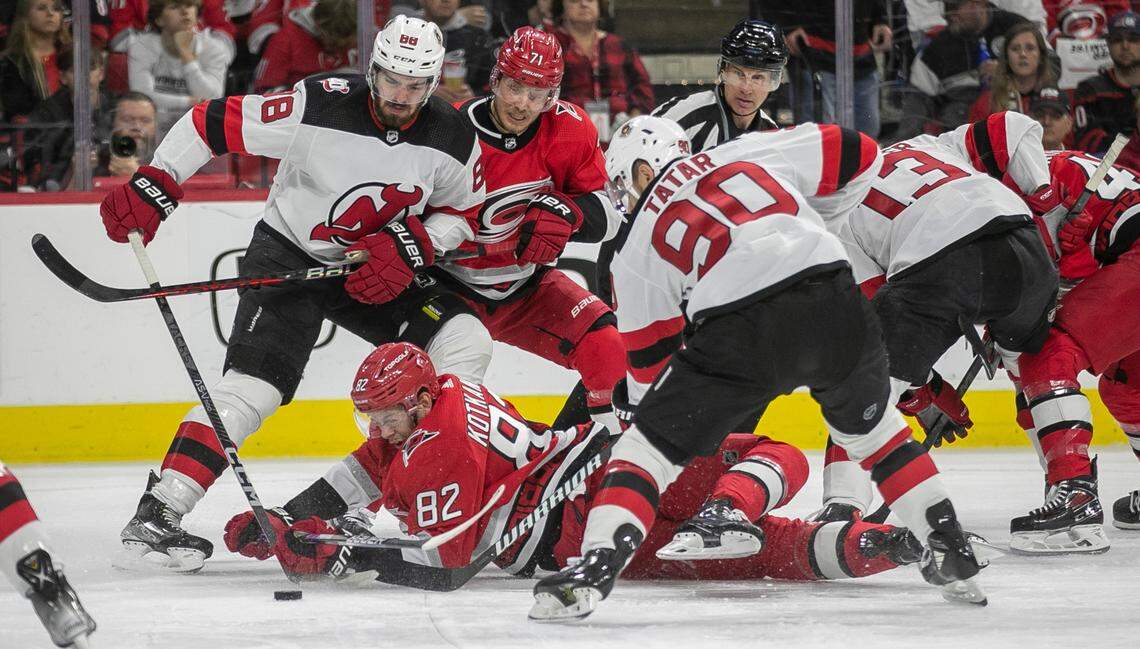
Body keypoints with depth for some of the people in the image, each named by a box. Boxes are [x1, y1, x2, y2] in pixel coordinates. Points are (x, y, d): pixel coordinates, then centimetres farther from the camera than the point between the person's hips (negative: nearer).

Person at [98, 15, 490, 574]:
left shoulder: (453, 139, -12)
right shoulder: (320, 106, -24)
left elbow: (463, 212, 1)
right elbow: (210, 123, -18)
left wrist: (409, 248, -17)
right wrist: (152, 186, -23)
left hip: (378, 269, 5)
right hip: (289, 253, -5)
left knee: (465, 341, -10)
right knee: (253, 386, -21)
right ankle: (156, 517, -23)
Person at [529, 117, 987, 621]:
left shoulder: (637, 246, 22)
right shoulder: (749, 152, 25)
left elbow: (650, 358, 24)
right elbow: (855, 154, 26)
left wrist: (638, 400, 43)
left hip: (741, 332, -3)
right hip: (834, 303, 3)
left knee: (649, 442, 11)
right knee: (870, 426, 30)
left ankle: (596, 566, -7)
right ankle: (952, 556, 30)